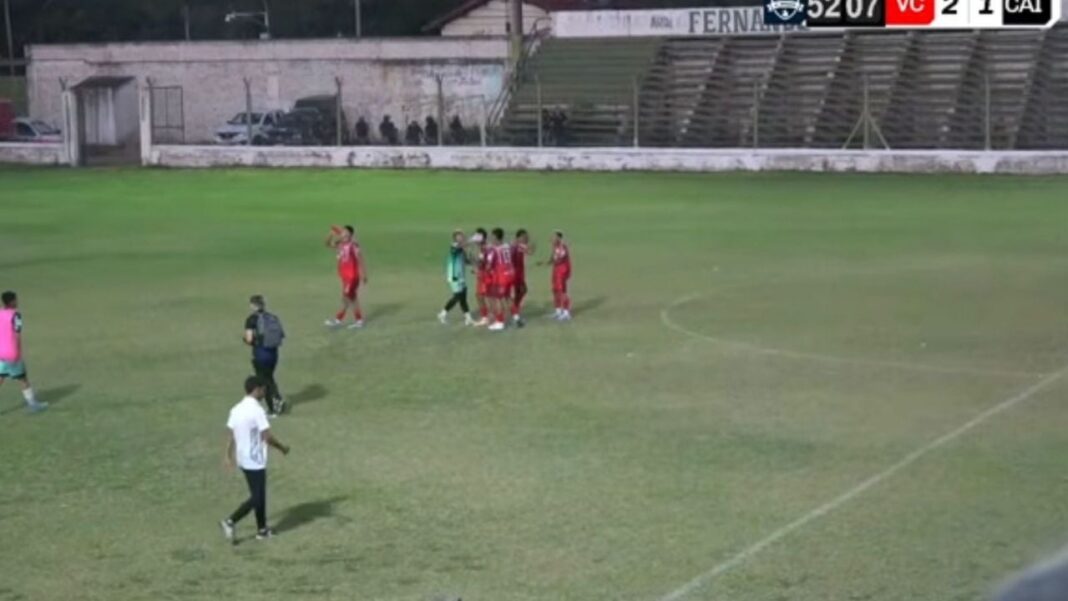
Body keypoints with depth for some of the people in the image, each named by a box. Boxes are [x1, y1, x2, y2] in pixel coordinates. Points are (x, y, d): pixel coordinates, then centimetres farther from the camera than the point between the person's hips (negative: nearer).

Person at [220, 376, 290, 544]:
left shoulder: (236, 409, 4)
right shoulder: (257, 410, -20)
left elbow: (230, 434, 8)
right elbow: (267, 437, -20)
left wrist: (229, 456, 15)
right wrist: (282, 448, -5)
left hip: (243, 460, 9)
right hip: (256, 461, -9)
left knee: (259, 495, 18)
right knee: (256, 498, 0)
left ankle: (262, 530, 24)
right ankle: (230, 522, -10)